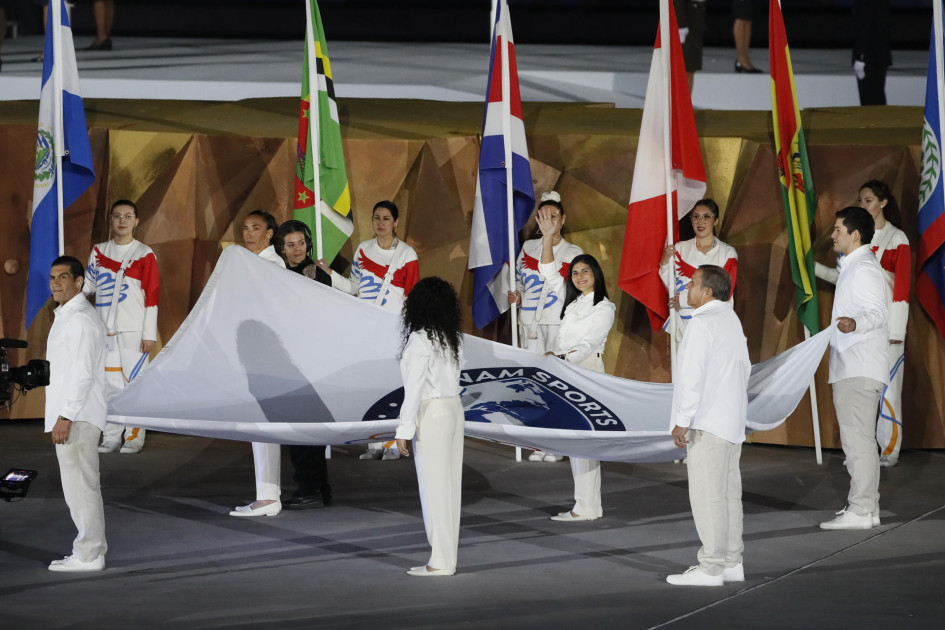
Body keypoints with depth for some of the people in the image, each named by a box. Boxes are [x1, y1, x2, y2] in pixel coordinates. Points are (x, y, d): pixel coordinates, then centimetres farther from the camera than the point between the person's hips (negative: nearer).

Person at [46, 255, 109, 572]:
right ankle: (90, 551, 18)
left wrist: (66, 416, -22)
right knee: (81, 487, 13)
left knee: (81, 486, -8)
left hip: (76, 417, -11)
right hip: (75, 416, 11)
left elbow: (83, 373, -21)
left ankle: (88, 555, -6)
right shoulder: (67, 316, 18)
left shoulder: (80, 319, -14)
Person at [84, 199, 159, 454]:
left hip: (134, 330, -4)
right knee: (110, 382, 4)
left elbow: (151, 296, -3)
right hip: (105, 328, 4)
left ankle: (134, 438, 0)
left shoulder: (145, 254, -1)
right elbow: (88, 285, 15)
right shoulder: (99, 251, 11)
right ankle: (111, 438, 8)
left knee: (135, 381, -5)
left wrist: (149, 334, -7)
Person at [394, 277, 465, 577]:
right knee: (449, 486, 9)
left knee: (434, 487, -4)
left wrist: (404, 429, -13)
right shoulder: (453, 337, 8)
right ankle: (448, 556, 12)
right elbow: (453, 375, 5)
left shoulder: (421, 338, -14)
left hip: (431, 414, -8)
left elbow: (414, 386, -16)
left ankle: (441, 561, -2)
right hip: (454, 408, 8)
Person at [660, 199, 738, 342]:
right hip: (683, 323, 2)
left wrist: (685, 299, -6)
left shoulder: (728, 253, 4)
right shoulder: (680, 249, 10)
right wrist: (664, 264, -8)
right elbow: (671, 288, 9)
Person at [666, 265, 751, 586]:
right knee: (728, 493, 11)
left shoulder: (703, 323, -14)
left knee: (707, 494, -9)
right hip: (732, 421, 10)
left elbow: (693, 376, -19)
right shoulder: (731, 320, 16)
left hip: (707, 423, -10)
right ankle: (731, 563, 13)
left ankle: (710, 567, -10)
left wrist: (683, 421, -18)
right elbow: (744, 368, 23)